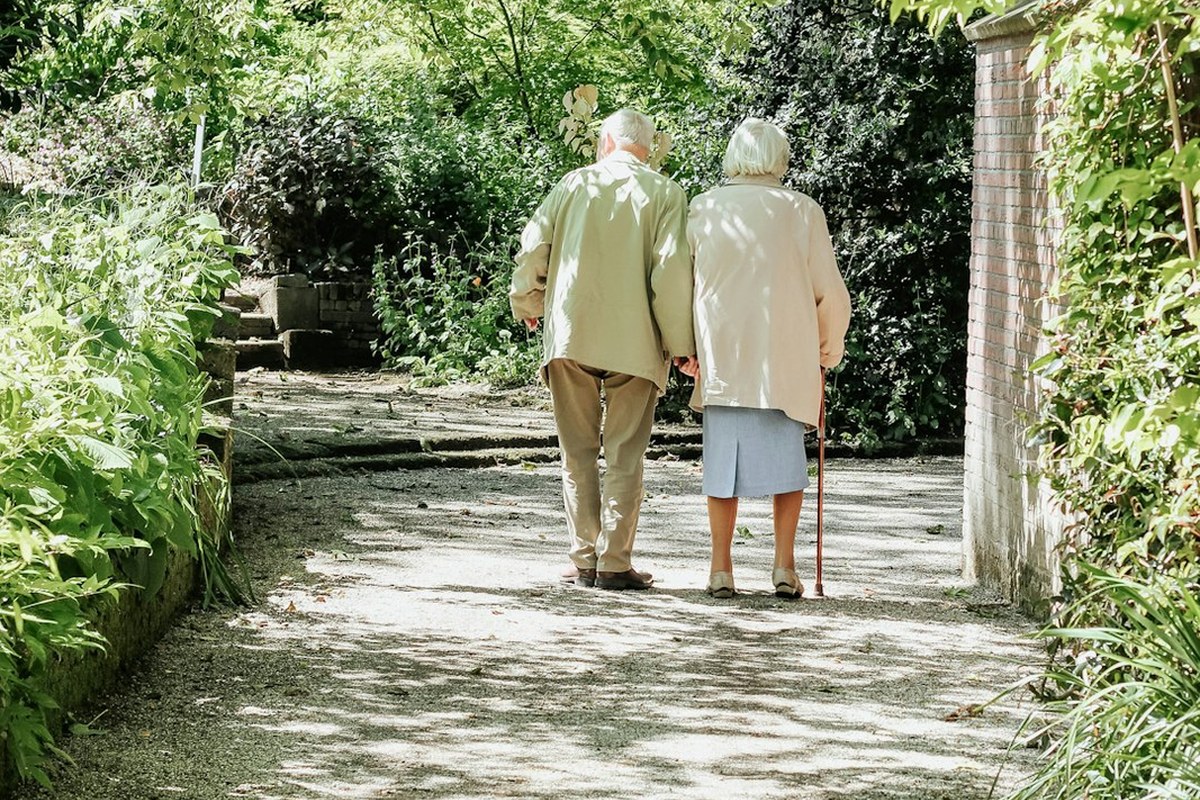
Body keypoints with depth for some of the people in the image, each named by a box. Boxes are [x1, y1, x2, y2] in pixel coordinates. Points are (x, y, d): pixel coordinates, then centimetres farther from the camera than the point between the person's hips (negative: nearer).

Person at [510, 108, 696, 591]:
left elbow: (532, 248, 4)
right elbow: (671, 270, -8)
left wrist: (528, 306, 21)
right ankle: (615, 564, -1)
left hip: (569, 335, 2)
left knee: (579, 452, 9)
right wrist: (681, 343, -4)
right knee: (624, 456, 3)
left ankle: (583, 561, 8)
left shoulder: (574, 184, 6)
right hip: (634, 342, -2)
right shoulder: (664, 194, 0)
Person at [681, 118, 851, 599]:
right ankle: (785, 565, 3)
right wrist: (830, 348, 17)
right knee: (786, 457, 9)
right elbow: (830, 292, 2)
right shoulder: (801, 211, -1)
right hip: (787, 359, -1)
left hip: (720, 357, 1)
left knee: (723, 457, 7)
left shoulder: (704, 209, 1)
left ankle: (721, 569, 5)